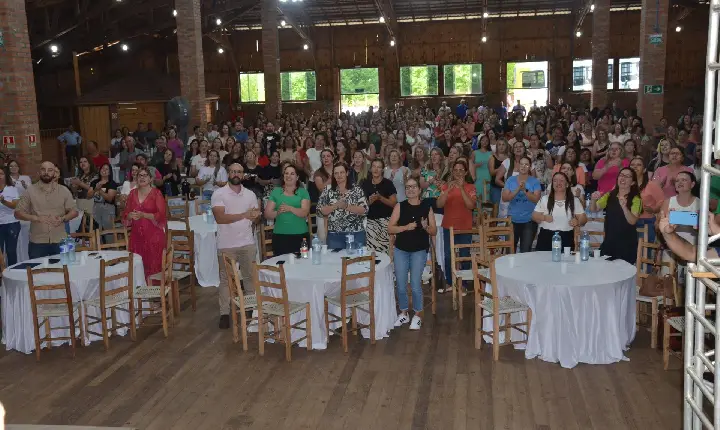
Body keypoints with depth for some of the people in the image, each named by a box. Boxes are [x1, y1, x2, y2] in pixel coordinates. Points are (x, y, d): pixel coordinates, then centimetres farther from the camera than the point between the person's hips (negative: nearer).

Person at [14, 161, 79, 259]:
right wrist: (36, 218, -16)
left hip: (60, 242, 1)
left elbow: (74, 211, 8)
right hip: (37, 243, -1)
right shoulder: (30, 191, 2)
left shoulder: (64, 191, 5)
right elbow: (18, 213, 1)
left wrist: (62, 219, -13)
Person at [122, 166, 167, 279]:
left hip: (153, 235, -4)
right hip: (137, 235, 4)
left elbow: (162, 214, -8)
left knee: (153, 265, -6)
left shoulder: (156, 193, -1)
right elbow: (125, 214, 16)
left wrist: (143, 215, -18)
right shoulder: (133, 193, 13)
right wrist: (130, 215, -7)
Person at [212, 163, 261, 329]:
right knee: (225, 279, 5)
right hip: (226, 245, -3)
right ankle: (225, 313, 12)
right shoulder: (219, 194, -7)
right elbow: (220, 218, -19)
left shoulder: (250, 194, 7)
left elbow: (256, 217, 13)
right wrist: (244, 215, -23)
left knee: (250, 276, 11)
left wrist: (256, 216, -13)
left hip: (248, 243, 4)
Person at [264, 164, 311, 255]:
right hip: (280, 235, 1)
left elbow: (305, 212, -8)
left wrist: (290, 208, -23)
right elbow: (267, 214, 4)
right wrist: (277, 212, -16)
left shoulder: (303, 192, 6)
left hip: (300, 235, -1)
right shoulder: (276, 191, 9)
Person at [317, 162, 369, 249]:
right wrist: (336, 205, -15)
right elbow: (320, 210, -1)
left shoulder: (357, 190, 1)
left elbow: (364, 210, -7)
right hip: (334, 235, 1)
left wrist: (347, 206, -19)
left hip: (356, 234, -1)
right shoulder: (327, 191, 4)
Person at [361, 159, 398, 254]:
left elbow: (394, 203, 0)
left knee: (385, 248, -15)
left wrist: (380, 198, -13)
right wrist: (369, 201, -4)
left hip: (385, 220, -2)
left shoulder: (388, 183, 3)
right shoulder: (365, 184, 11)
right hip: (370, 220, 2)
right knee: (370, 249, -12)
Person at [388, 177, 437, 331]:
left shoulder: (427, 208, 0)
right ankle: (404, 313, 26)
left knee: (415, 285, -6)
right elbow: (390, 228, -6)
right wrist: (406, 227, -19)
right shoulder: (400, 206, -1)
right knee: (401, 286, 6)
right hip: (400, 250, 1)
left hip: (419, 251, -1)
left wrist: (426, 227, -18)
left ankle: (418, 315, 14)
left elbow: (434, 232, 3)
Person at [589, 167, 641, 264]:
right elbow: (593, 210, 5)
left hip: (627, 245, -4)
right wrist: (593, 200, -16)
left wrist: (624, 207, -33)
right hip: (609, 242, 4)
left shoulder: (635, 199, -5)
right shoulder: (609, 195, 8)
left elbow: (632, 221, -16)